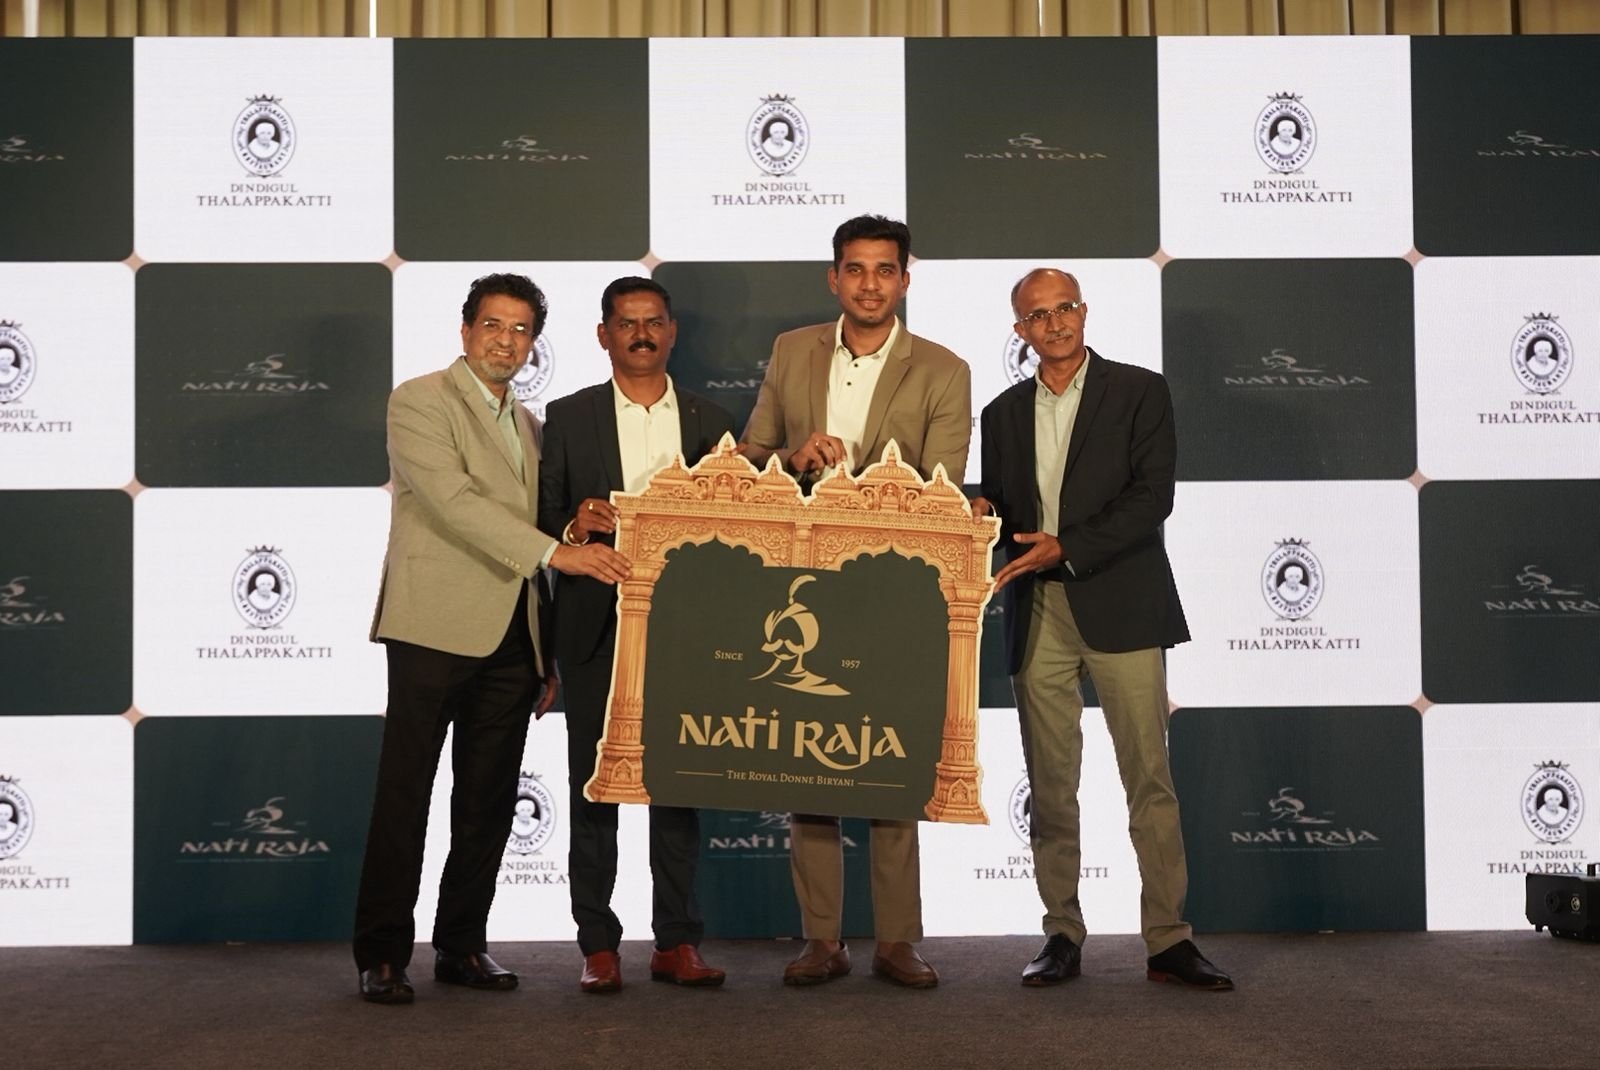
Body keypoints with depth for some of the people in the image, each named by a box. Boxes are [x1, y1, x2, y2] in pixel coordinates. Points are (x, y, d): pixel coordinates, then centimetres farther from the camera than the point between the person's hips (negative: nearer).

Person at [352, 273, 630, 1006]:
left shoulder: (527, 423, 20)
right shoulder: (419, 401, -1)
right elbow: (454, 499, -16)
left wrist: (548, 649, 14)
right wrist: (556, 551, -23)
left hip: (513, 636, 7)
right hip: (436, 626, -6)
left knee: (488, 800, 8)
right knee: (404, 794, -2)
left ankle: (462, 945, 17)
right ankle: (382, 954, 5)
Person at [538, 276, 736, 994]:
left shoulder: (709, 423, 11)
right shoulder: (568, 417, 6)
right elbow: (543, 522, 4)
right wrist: (573, 529, -18)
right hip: (597, 628, -1)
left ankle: (677, 942, 13)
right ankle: (598, 946, 10)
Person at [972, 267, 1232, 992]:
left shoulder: (1138, 392, 4)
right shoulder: (1003, 414, 17)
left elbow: (1152, 497, -6)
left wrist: (1067, 548, -15)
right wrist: (984, 517, -5)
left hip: (1119, 605, -3)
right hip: (1036, 613, 4)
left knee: (1149, 776, -5)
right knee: (1051, 785, 4)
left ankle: (1168, 940, 0)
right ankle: (1062, 935, 11)